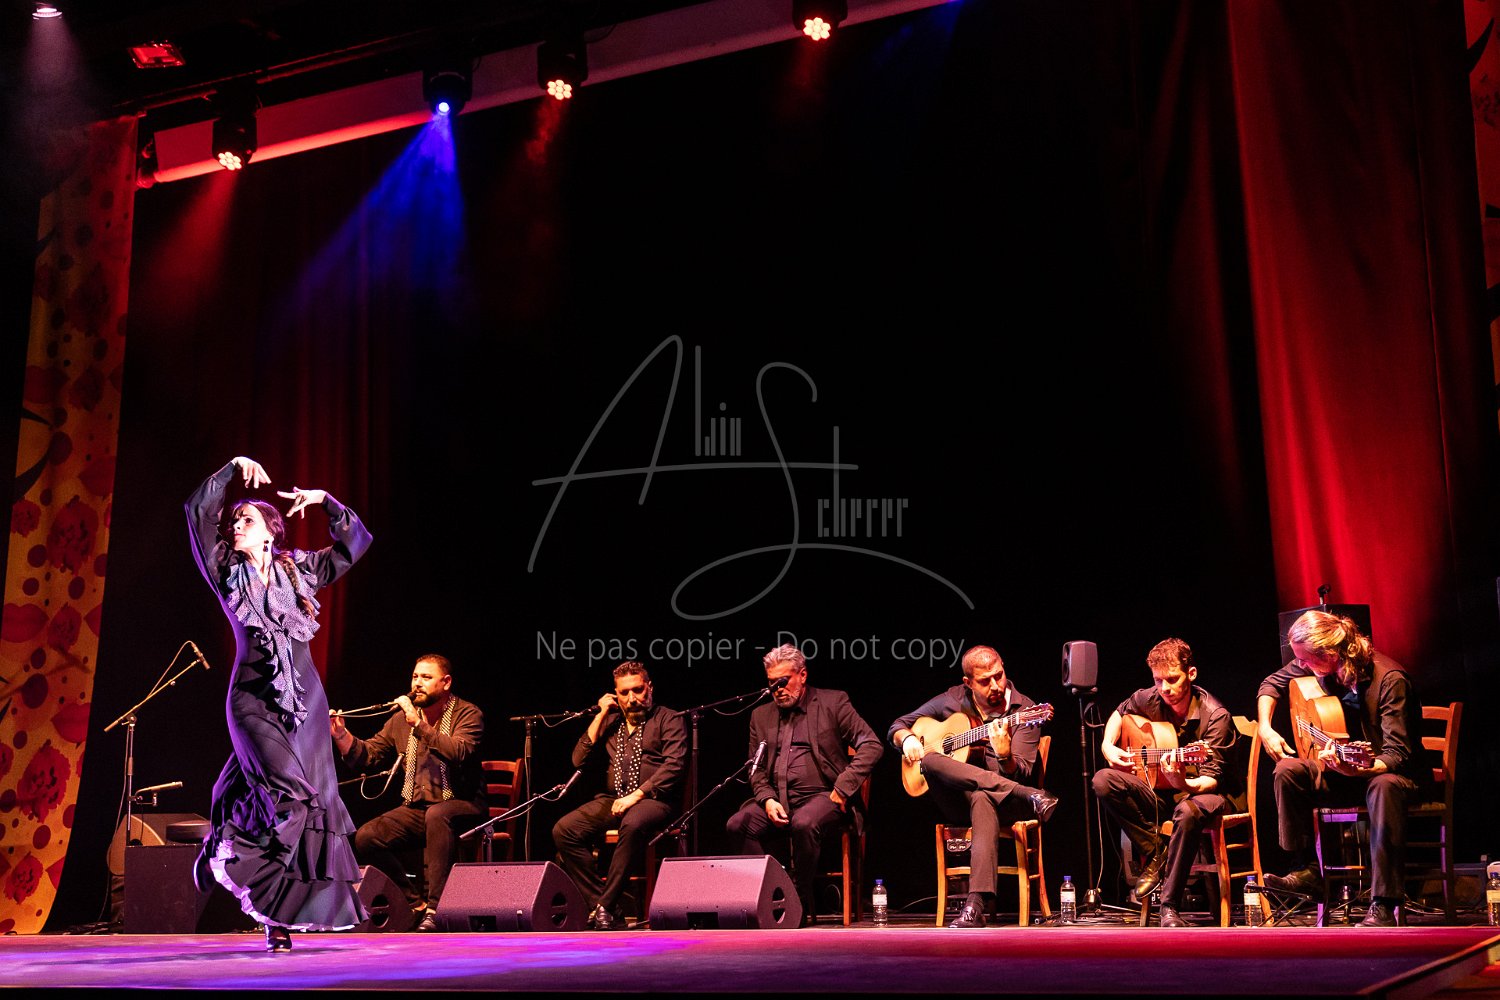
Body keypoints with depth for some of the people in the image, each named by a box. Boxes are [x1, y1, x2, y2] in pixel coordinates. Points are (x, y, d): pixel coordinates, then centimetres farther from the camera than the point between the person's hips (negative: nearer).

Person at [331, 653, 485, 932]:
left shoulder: (467, 714, -5)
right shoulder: (401, 719, 11)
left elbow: (458, 753, -24)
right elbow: (367, 757, 8)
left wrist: (419, 725, -26)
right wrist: (341, 735, -8)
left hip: (460, 805, -6)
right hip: (415, 809, 6)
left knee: (437, 815, -39)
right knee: (364, 839, -16)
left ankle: (436, 907, -34)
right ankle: (415, 905, -3)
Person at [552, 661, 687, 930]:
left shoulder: (669, 719, 5)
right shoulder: (610, 721, 20)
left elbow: (674, 766, -8)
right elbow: (578, 760, 13)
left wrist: (636, 795, -17)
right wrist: (600, 716, 7)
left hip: (652, 799, -5)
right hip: (612, 798, 5)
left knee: (633, 825, -39)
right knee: (563, 830, -19)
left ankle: (605, 906, -30)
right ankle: (602, 907, -20)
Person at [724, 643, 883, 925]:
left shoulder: (833, 703, 5)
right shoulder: (761, 715, 19)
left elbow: (872, 746, -2)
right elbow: (756, 769, 17)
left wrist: (842, 789, -10)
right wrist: (767, 800, -4)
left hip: (820, 796, -4)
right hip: (776, 798, 4)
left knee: (804, 824, -37)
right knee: (738, 825, -24)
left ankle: (803, 906, -20)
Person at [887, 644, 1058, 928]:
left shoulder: (1023, 710, -3)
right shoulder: (952, 701, 5)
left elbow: (1020, 774, -11)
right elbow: (897, 726, 15)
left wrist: (1004, 756, -34)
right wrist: (908, 739, -9)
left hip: (1001, 796, -3)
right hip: (956, 801, 3)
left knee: (982, 799, -41)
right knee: (930, 760, -31)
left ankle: (979, 903, -51)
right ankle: (1029, 797, -38)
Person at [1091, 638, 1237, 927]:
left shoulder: (1215, 716, -19)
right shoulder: (1150, 699, -4)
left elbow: (1212, 779, -22)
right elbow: (1120, 712, 20)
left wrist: (1184, 784, -44)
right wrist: (1108, 747, 2)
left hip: (1201, 791, -5)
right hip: (1160, 792, 5)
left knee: (1188, 812, -41)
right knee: (1103, 780, -20)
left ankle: (1170, 906, -28)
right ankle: (1156, 854, -9)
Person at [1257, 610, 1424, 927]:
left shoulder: (1389, 678, -27)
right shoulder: (1317, 664, -8)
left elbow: (1398, 755, -32)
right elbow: (1272, 683, 12)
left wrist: (1355, 769, -50)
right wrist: (1265, 728, -3)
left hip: (1392, 770, -6)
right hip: (1344, 768, 6)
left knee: (1385, 786, -40)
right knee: (1288, 770, -18)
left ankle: (1383, 906, -42)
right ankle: (1306, 870, -11)